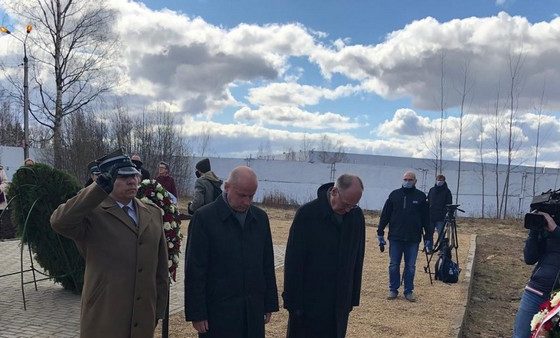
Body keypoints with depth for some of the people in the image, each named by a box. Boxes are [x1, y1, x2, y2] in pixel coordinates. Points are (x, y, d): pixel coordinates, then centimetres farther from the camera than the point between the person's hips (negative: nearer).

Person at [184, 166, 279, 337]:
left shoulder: (261, 217, 6)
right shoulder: (204, 217, -9)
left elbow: (267, 264, 11)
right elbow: (194, 270, -9)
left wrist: (270, 304, 10)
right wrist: (197, 314, -9)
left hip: (254, 313, 4)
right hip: (218, 313, -4)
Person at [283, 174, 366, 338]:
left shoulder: (357, 216, 0)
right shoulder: (307, 213, -14)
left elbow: (357, 260, 9)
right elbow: (293, 261, -11)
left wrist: (353, 297, 9)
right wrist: (293, 300, -11)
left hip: (339, 305, 4)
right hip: (309, 302, -4)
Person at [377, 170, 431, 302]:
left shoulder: (421, 197, 3)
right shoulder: (394, 195, 4)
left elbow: (426, 218, 4)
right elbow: (385, 215, 6)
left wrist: (428, 237, 2)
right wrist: (380, 233, 4)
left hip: (413, 239, 0)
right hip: (395, 238, 1)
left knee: (410, 267, 7)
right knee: (394, 265, 7)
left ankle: (409, 291, 19)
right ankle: (393, 290, 19)